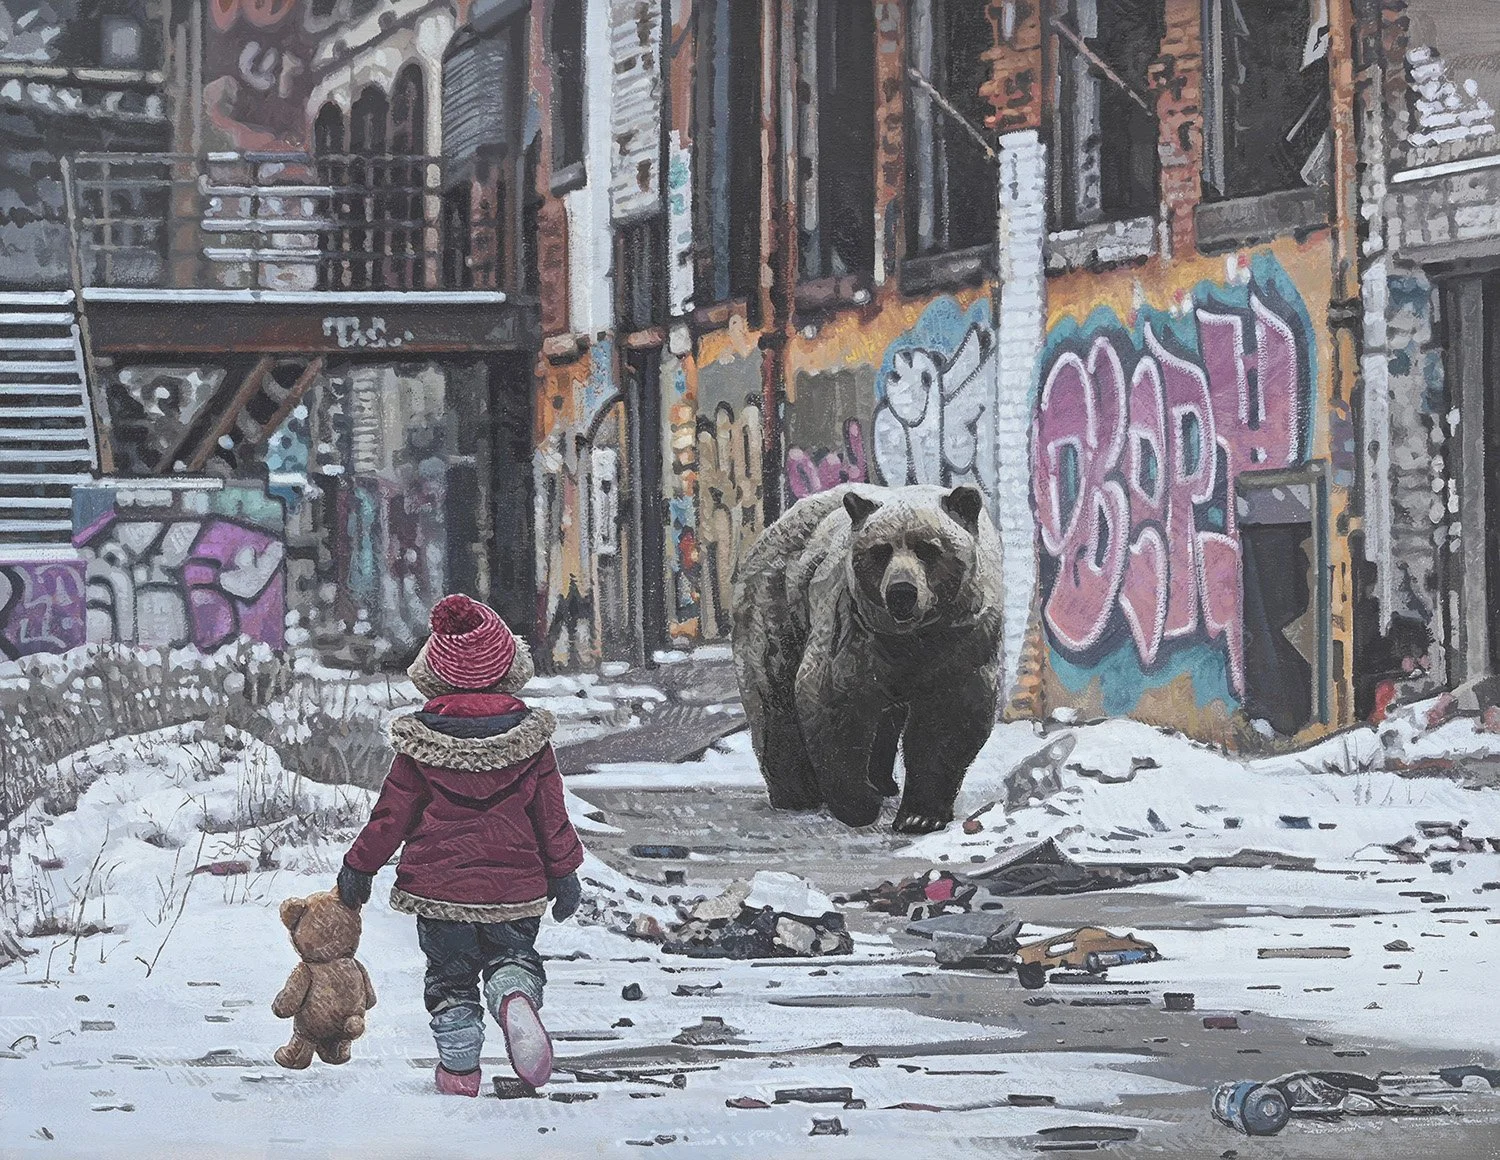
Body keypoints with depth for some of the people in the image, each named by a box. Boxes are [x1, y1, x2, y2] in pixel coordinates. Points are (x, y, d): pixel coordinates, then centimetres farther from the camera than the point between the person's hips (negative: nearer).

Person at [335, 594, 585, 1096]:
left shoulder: (421, 739, -8)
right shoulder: (529, 734, -6)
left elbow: (392, 813, -2)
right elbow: (551, 812, -1)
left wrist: (359, 866, 10)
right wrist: (564, 874, 10)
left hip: (439, 884, 0)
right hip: (514, 885, 0)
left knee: (451, 976, 15)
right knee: (512, 955, 17)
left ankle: (458, 1065, 13)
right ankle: (515, 997, -17)